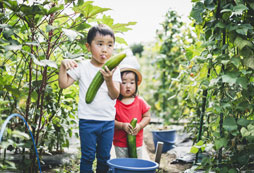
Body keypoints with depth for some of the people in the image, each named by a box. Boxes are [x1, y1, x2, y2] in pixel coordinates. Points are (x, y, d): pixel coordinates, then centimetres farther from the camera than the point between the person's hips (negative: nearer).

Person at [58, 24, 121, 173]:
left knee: (104, 158, 14)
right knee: (88, 157, 5)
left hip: (108, 121, 2)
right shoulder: (83, 67, -3)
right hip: (87, 121, -2)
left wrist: (109, 79, -24)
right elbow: (63, 84, -3)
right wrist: (63, 66, -17)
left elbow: (115, 95, -7)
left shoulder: (114, 69, 1)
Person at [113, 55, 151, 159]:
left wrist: (139, 125, -13)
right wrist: (122, 125, -22)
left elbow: (147, 117, 5)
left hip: (137, 142, 2)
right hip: (120, 143, -2)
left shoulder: (140, 102, -1)